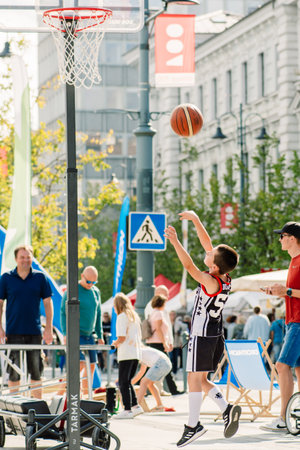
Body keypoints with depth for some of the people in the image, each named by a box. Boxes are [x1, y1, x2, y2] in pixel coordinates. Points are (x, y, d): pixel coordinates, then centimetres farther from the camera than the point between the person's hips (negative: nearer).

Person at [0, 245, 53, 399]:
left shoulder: (40, 278, 3)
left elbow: (48, 303, 7)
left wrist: (49, 329, 1)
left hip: (34, 332, 1)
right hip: (13, 332, -1)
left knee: (36, 371, 4)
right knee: (14, 372, 2)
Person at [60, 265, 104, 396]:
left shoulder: (96, 292, 11)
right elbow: (63, 313, -10)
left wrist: (100, 335, 18)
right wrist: (65, 334, -17)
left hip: (89, 335, 7)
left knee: (91, 365, 7)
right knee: (81, 363, -19)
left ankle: (86, 395, 18)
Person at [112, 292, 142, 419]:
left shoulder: (122, 317, -8)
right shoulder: (135, 316, 16)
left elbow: (122, 337, -17)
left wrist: (115, 343, 3)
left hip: (126, 355, -8)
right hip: (136, 353, 8)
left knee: (123, 383, -3)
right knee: (127, 381, 16)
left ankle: (127, 410, -7)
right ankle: (135, 406, 12)